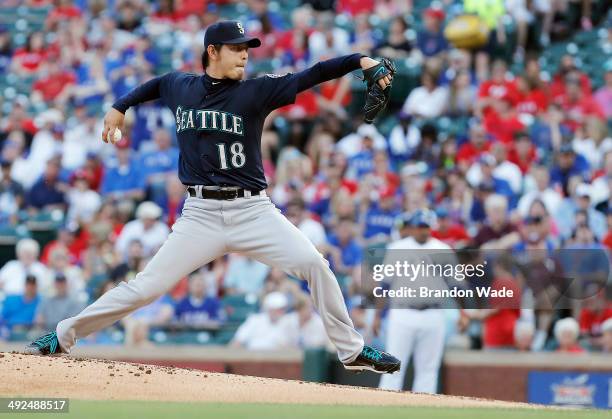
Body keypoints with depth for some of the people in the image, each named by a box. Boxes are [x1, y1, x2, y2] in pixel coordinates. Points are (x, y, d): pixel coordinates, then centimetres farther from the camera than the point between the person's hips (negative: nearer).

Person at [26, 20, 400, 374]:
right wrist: (120, 107, 29)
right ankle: (64, 336, 10)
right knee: (146, 287, -4)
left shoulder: (254, 92, -1)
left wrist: (360, 61, -25)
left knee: (313, 264, -16)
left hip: (253, 210, 0)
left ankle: (352, 351, -3)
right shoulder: (180, 87, 7)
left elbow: (308, 77, -13)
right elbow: (156, 85, 32)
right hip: (201, 214, 1)